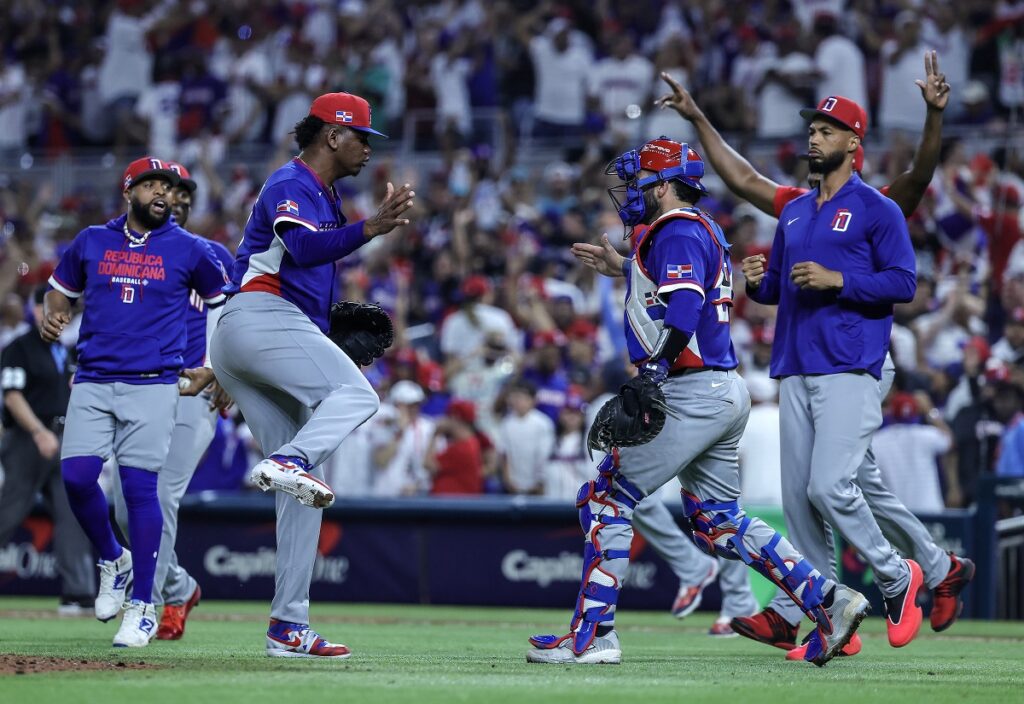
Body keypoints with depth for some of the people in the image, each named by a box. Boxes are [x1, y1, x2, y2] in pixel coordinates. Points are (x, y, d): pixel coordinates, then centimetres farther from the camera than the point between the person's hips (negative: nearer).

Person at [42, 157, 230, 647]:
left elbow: (227, 307, 13)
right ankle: (113, 562, 17)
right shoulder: (91, 242, 11)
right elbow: (60, 291, 22)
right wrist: (51, 319, 0)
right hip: (92, 382, 3)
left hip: (152, 385, -3)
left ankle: (142, 607, 0)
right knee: (76, 477, -11)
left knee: (140, 487, -8)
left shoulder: (190, 251, 4)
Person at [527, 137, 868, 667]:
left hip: (694, 391, -10)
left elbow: (684, 307, -27)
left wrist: (652, 371, -37)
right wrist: (624, 269, 40)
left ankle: (591, 635, -7)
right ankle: (826, 599, 6)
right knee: (718, 522, 15)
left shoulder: (678, 231, -10)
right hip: (726, 393, 10)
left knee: (607, 499, -6)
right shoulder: (702, 229, 20)